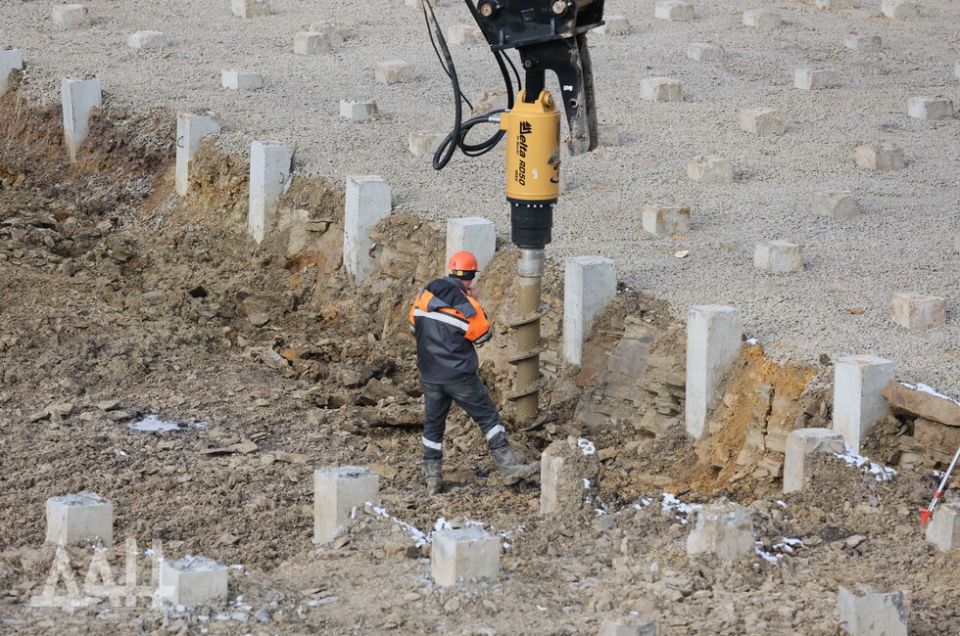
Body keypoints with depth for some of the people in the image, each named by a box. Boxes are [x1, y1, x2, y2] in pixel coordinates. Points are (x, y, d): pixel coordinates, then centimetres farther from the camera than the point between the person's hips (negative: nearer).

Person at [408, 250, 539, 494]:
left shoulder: (425, 295, -1)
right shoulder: (466, 304, -15)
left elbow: (414, 325, 12)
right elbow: (483, 335, -3)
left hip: (430, 376, 4)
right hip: (460, 374, -4)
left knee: (433, 424, 14)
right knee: (488, 418, 5)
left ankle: (432, 478, 14)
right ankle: (509, 467, 1)